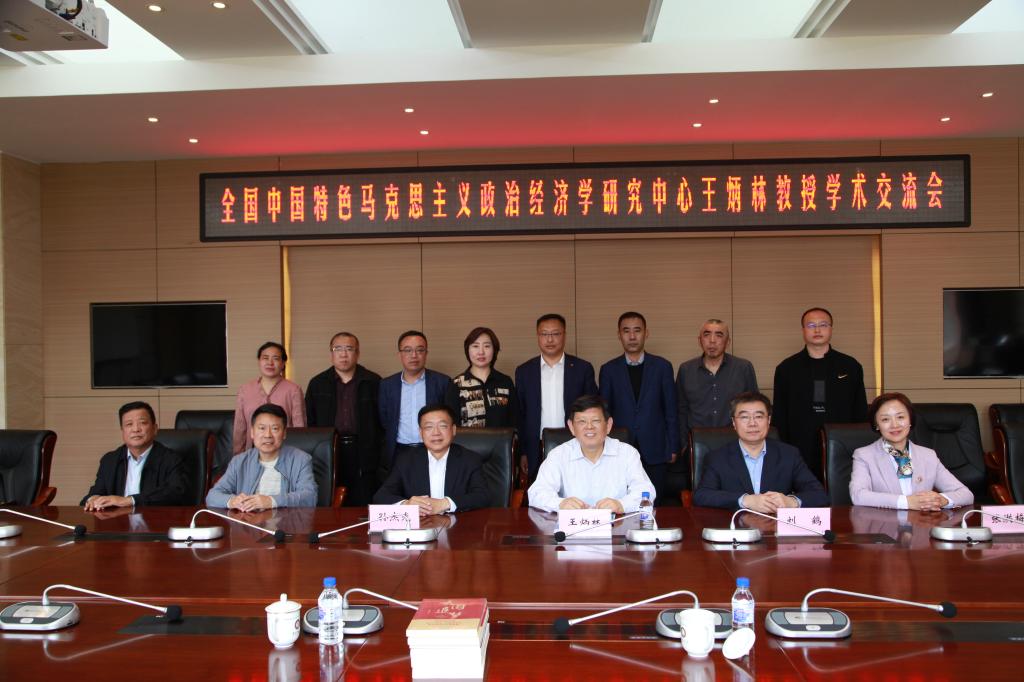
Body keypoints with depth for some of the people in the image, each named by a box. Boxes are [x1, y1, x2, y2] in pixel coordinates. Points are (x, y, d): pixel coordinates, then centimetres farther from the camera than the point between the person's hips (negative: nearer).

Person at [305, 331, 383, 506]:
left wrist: (380, 458, -1)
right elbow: (310, 422, 11)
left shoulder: (374, 382, 6)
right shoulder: (317, 384, 10)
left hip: (363, 456, -1)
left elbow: (382, 420, 5)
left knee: (363, 509, -2)